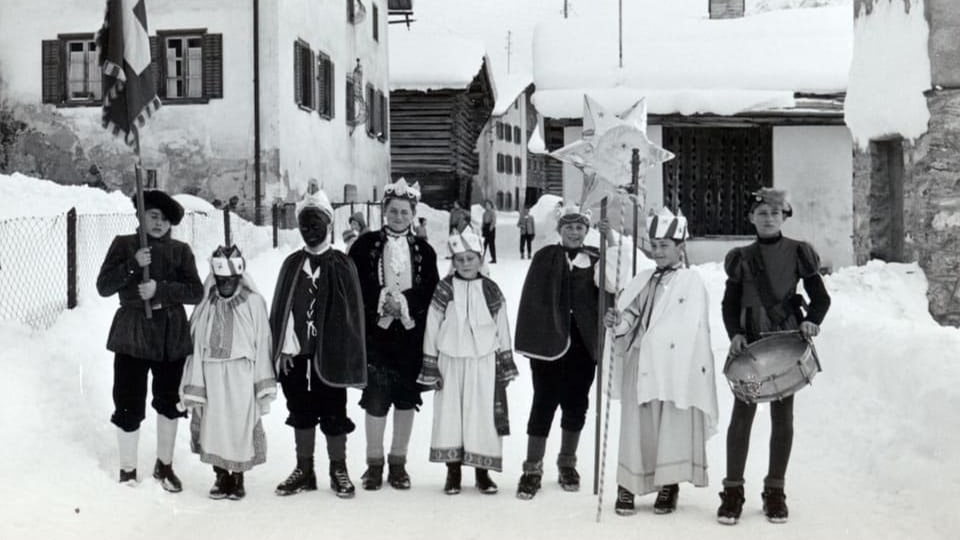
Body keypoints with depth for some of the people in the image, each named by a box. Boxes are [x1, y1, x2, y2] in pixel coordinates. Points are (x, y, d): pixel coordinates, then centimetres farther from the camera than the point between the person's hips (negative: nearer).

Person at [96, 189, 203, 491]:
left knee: (169, 403, 13)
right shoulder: (124, 245, 2)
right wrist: (134, 265, -19)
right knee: (129, 406, -3)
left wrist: (160, 289, -19)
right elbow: (103, 287, -6)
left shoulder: (180, 251, 4)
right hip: (133, 335, -2)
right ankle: (127, 471, 15)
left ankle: (164, 466, 31)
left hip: (172, 337, 2)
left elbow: (196, 292, -6)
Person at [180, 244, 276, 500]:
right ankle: (221, 476, 24)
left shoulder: (254, 302, -4)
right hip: (212, 379, 2)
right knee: (214, 428, 7)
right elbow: (195, 347, 3)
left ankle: (238, 477, 21)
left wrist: (264, 386, -3)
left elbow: (262, 345, -2)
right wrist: (193, 388, 0)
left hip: (242, 379, -2)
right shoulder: (205, 306, 1)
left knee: (241, 427, 3)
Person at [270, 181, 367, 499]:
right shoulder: (292, 264, 9)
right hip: (296, 352, 3)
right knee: (301, 413, 12)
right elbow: (279, 309, 8)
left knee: (333, 414, 4)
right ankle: (304, 470, 23)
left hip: (329, 353, -3)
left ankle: (339, 471, 17)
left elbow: (352, 312, -4)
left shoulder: (341, 265, -1)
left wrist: (348, 356, -9)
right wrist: (280, 348, -1)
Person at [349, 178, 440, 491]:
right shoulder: (366, 245, 4)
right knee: (376, 398, -5)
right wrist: (381, 301, -14)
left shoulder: (423, 251, 9)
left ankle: (398, 462, 19)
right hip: (376, 333, -2)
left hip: (411, 335, 2)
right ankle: (374, 463, 10)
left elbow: (432, 292, 4)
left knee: (406, 398, 6)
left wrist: (404, 303, -12)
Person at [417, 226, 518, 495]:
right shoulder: (444, 289, -2)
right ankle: (453, 472, 13)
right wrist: (431, 367, -2)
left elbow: (502, 329, 9)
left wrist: (506, 365, 8)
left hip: (484, 362, 1)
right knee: (450, 413, 2)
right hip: (450, 361, -1)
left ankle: (483, 472, 14)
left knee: (484, 415, 2)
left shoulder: (491, 290, 3)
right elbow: (432, 329, 1)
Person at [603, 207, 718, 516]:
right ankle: (627, 485, 12)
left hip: (676, 367, -3)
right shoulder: (642, 281, 13)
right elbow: (629, 317, 9)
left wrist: (699, 368, -9)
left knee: (674, 427, 3)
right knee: (636, 424, 5)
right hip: (639, 363, 3)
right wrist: (616, 322, -14)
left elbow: (696, 330, -3)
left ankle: (669, 486, 16)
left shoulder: (691, 282, 1)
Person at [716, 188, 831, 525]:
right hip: (749, 345, 1)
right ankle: (733, 490, 5)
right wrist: (734, 334, -6)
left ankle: (775, 491, 15)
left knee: (782, 417, 4)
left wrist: (811, 321, -14)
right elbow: (729, 304, 11)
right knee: (742, 415, -2)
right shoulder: (741, 258, 8)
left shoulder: (798, 253, 4)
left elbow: (820, 298, 6)